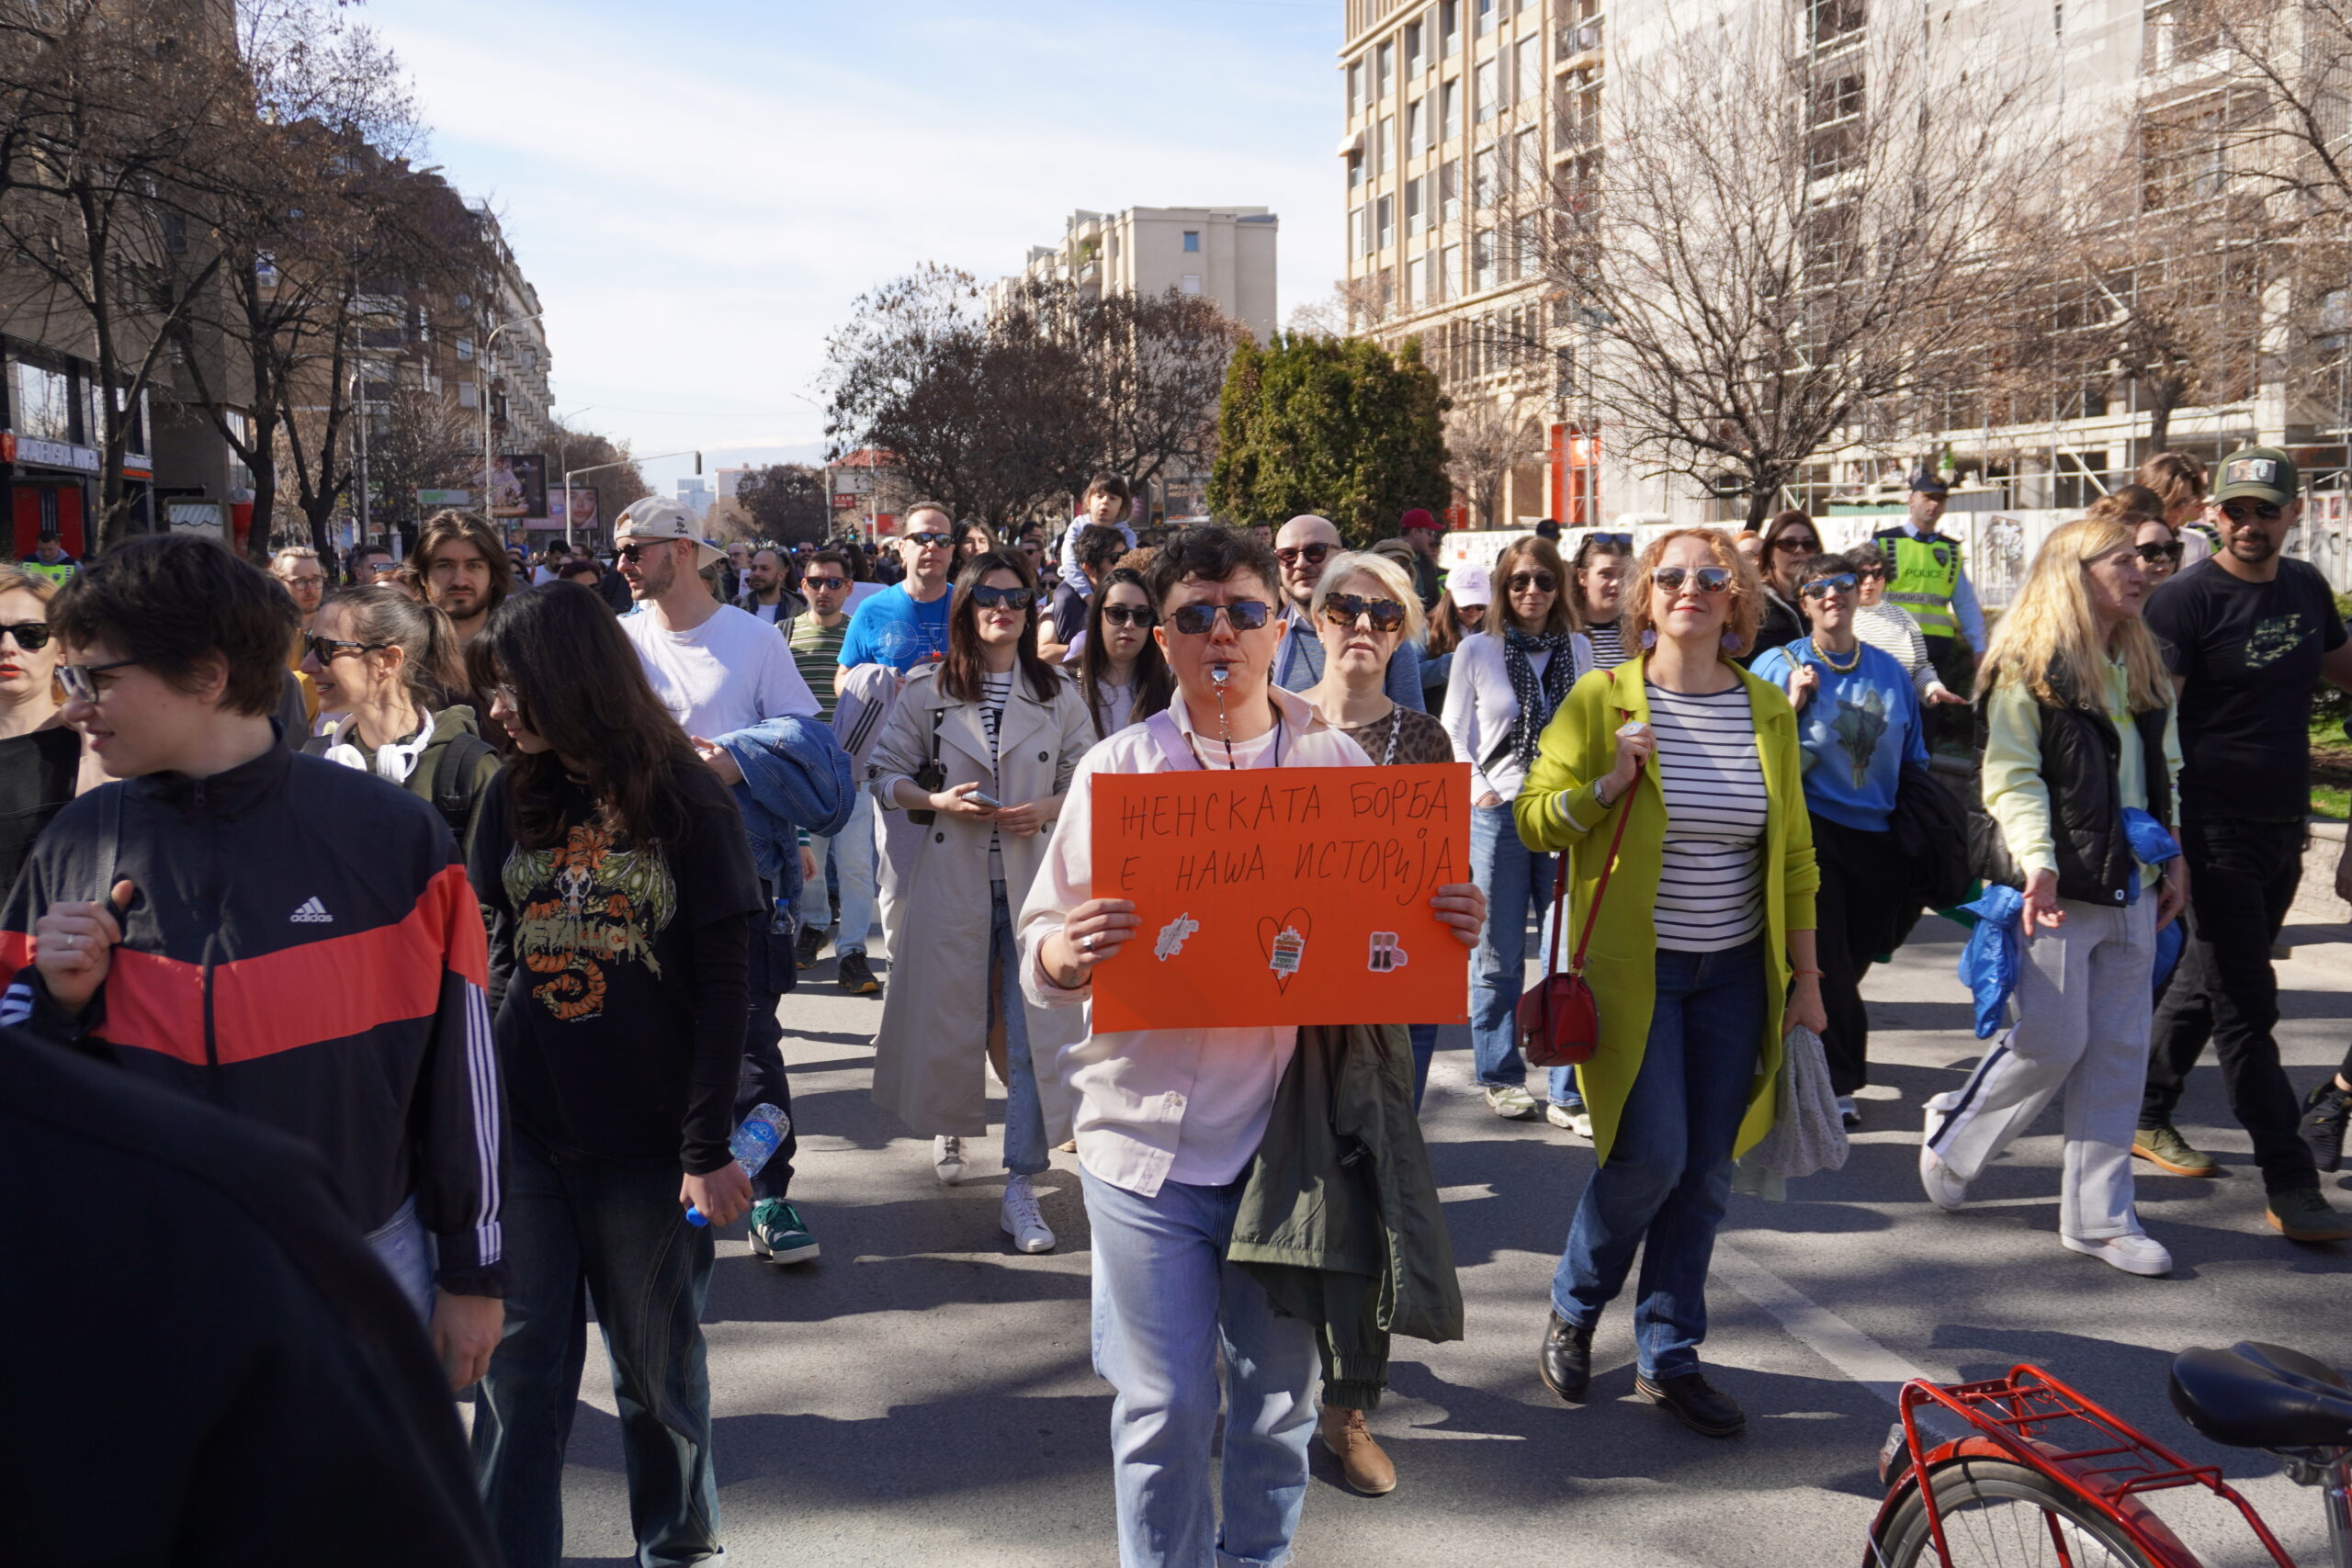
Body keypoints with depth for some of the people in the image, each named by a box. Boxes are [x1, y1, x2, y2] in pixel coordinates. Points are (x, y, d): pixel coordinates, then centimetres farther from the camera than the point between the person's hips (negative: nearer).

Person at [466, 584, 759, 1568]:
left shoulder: (685, 803, -6)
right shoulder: (514, 797, 6)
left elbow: (723, 988, -7)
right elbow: (488, 958, 9)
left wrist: (709, 1146, -11)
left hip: (646, 1141, -3)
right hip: (523, 1129, 3)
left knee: (658, 1365, 11)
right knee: (518, 1365, 6)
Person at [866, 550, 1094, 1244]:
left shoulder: (1058, 695, 6)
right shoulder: (927, 692, 4)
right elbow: (883, 773, 6)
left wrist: (1049, 809, -9)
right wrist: (936, 800, -11)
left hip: (1037, 880, 0)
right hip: (952, 880, 0)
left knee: (1035, 1030, -6)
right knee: (949, 1013, 10)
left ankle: (1021, 1186, -1)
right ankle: (951, 1126, 40)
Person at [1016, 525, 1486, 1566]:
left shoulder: (1338, 765, 4)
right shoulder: (1117, 768, 1)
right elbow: (1041, 946, -1)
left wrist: (1453, 929, -11)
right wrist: (1065, 954, -24)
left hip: (1291, 1129, 2)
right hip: (1149, 1132, -1)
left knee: (1279, 1398, 14)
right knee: (1166, 1409, 5)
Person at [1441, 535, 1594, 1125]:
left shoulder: (1577, 648, 9)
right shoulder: (1476, 650, 2)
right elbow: (1455, 734, 4)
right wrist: (1479, 792, -10)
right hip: (1497, 816, -2)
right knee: (1498, 958, 5)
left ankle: (1568, 1093, 7)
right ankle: (1501, 1078, 21)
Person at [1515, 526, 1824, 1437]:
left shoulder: (1768, 710, 5)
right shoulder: (1601, 699, -4)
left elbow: (1794, 853, 10)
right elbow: (1532, 819, -3)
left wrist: (1805, 976, 9)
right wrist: (1608, 783, -20)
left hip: (1734, 975, 4)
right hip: (1634, 969, -4)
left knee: (1705, 1173, 6)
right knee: (1650, 1157, -11)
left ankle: (1668, 1360, 22)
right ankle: (1573, 1307, 18)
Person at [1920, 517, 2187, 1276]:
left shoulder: (2144, 666, 14)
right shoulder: (2029, 668, -8)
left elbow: (2166, 770, 18)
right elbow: (2010, 777, -13)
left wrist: (2174, 857, 10)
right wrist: (2037, 861, -23)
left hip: (2132, 886, 7)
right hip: (2060, 887, -7)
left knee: (2120, 1052, 7)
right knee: (2052, 1043, -3)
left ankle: (2098, 1216, 16)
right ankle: (1953, 1134, 24)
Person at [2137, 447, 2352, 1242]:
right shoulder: (2187, 601, -12)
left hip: (2283, 827, 7)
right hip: (2216, 834, -7)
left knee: (2207, 981, 17)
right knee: (2246, 1008, -4)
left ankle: (2144, 1116, 33)